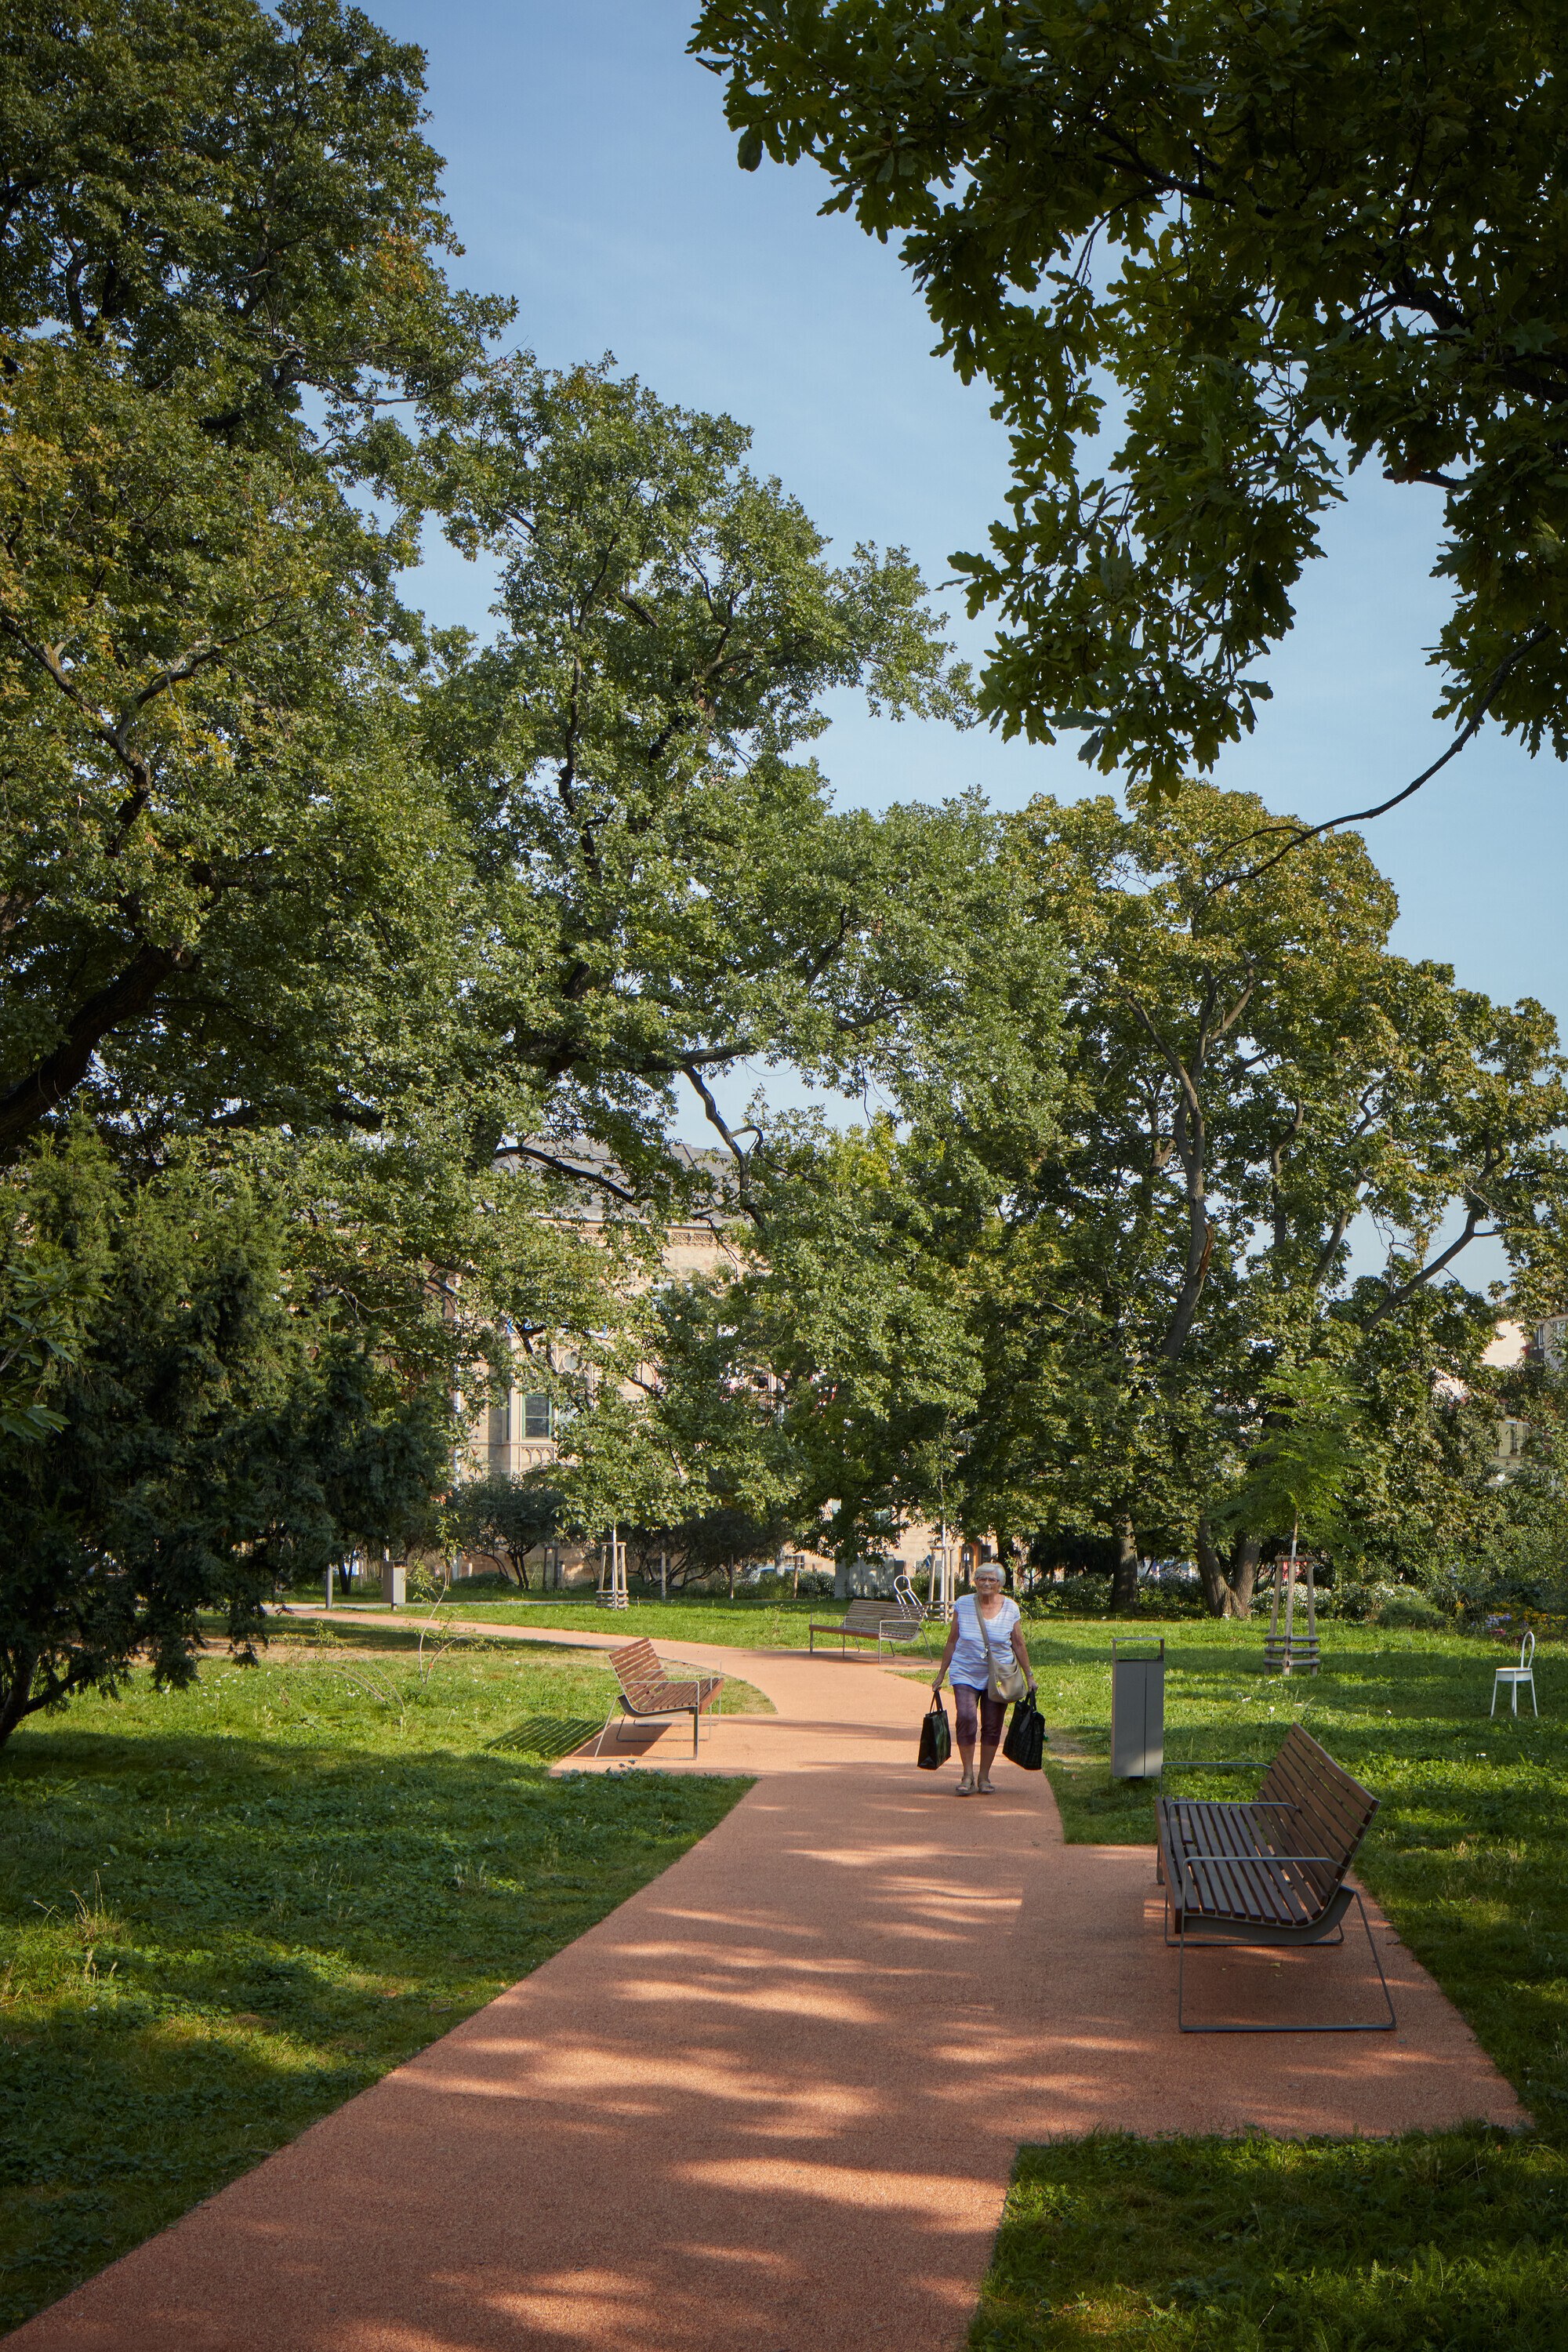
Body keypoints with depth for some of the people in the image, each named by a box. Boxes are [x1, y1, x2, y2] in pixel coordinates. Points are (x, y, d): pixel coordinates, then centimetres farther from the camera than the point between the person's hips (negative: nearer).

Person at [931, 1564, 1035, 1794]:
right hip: (965, 1673, -1)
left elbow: (1019, 1646, 8)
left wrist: (1029, 1676, 9)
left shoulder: (1010, 1609, 0)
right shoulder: (963, 1604, 0)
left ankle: (984, 1778, 14)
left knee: (992, 1727, 1)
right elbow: (952, 1642, 7)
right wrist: (941, 1674, 8)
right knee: (965, 1717, -18)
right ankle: (967, 1776, -8)